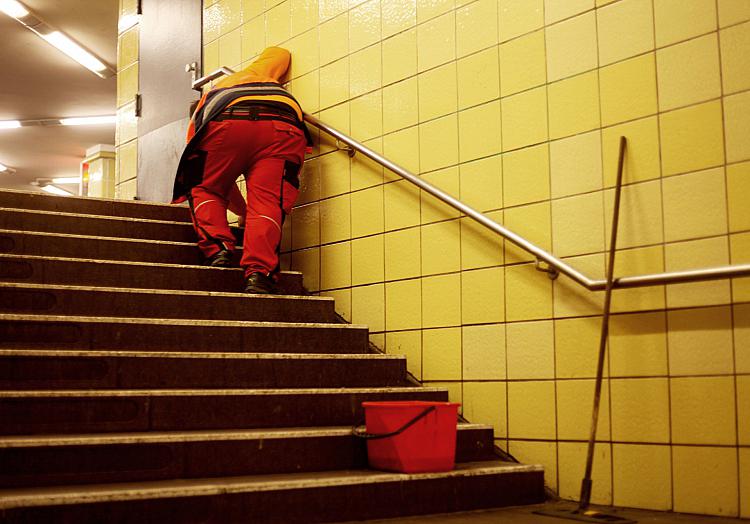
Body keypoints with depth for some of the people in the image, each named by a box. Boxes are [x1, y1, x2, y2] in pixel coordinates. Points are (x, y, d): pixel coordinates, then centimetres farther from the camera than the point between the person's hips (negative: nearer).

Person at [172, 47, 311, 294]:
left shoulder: (201, 111, 39)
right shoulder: (256, 72, 44)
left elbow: (218, 181, 40)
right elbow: (279, 53, 63)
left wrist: (243, 212, 50)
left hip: (226, 125, -1)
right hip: (284, 127, 1)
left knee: (205, 189, 17)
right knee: (266, 202, -3)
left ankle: (217, 250, -6)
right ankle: (259, 273, -23)